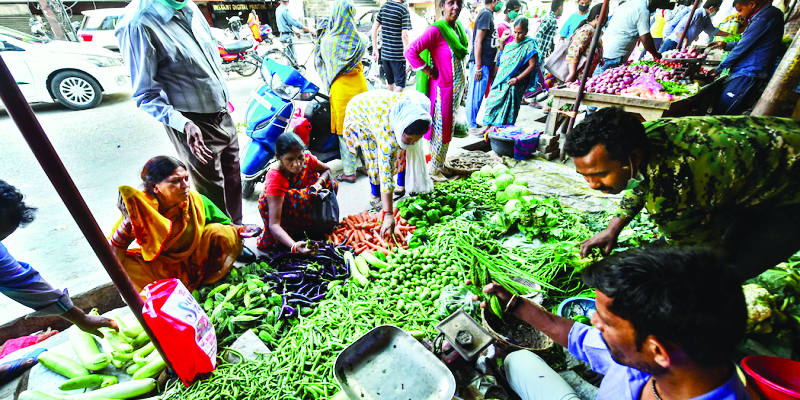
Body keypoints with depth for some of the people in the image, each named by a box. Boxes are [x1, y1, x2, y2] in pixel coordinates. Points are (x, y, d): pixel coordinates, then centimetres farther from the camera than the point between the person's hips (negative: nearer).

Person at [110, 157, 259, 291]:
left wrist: (240, 230, -25)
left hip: (194, 257, 0)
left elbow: (224, 225, -4)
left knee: (220, 232, -22)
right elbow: (112, 257, -25)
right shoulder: (138, 208, -22)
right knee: (123, 265, -26)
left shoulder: (195, 200, -19)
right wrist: (127, 221, -38)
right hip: (159, 268, 0)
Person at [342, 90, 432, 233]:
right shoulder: (387, 133, -45)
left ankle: (401, 187, 21)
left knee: (401, 151, 1)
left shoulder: (419, 107, -31)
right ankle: (375, 196, 6)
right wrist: (388, 215, -43)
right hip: (359, 111, -5)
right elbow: (385, 175, -45)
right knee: (375, 157, -15)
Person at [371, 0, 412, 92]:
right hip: (397, 54, -7)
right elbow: (404, 35, -17)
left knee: (390, 83, 18)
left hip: (384, 53, 7)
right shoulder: (404, 9, -10)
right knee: (400, 84, -1)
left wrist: (375, 49, 15)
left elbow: (374, 28, 11)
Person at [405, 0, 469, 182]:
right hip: (442, 88, -8)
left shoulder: (458, 27, 7)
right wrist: (429, 71, -16)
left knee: (449, 127, 17)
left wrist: (461, 87, 12)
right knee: (440, 129, 2)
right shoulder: (436, 29, -17)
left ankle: (441, 164, 33)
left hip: (457, 86, 8)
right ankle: (434, 169, 18)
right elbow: (410, 52, -24)